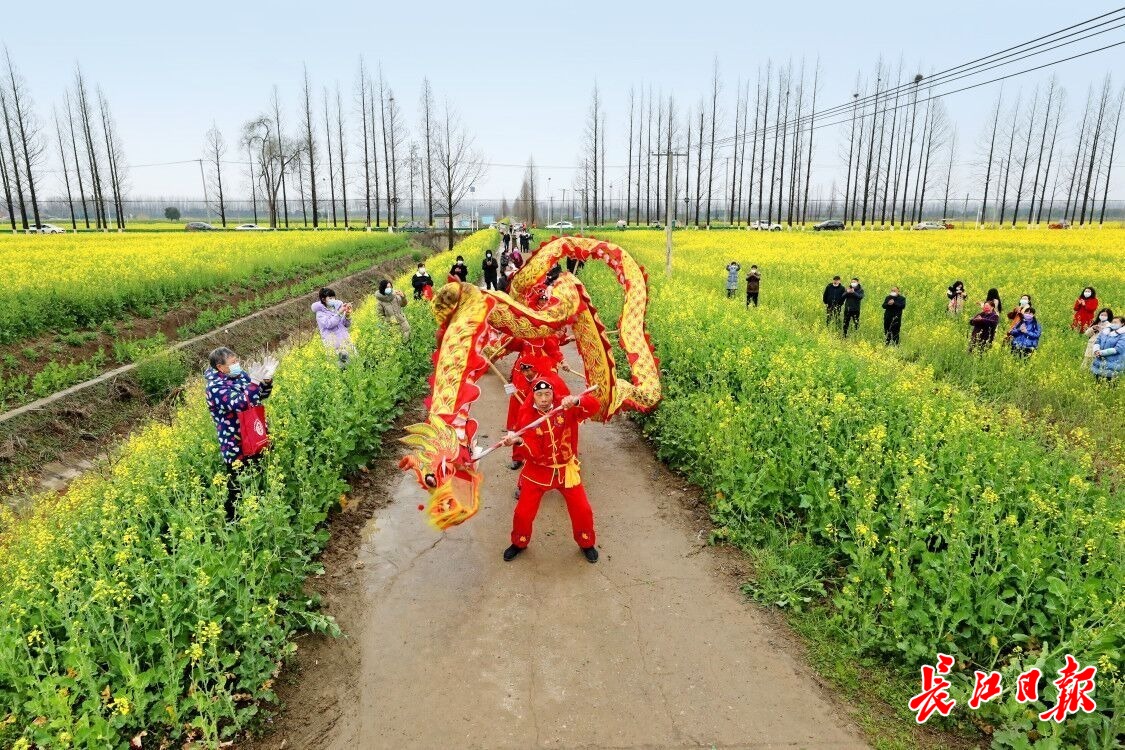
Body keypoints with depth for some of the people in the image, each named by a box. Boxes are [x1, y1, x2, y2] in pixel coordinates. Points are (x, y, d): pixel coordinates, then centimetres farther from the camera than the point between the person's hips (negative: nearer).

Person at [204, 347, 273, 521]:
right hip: (237, 446, -7)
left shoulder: (240, 374, 2)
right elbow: (241, 404, -35)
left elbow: (261, 395, 13)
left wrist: (267, 382, -7)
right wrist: (256, 381, -34)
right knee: (239, 487, 4)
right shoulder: (215, 388, -20)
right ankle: (233, 519, 22)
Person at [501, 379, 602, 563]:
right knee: (523, 513, 5)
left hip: (566, 470, 1)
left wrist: (576, 401, -45)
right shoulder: (528, 417, -14)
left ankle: (586, 544, 35)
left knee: (582, 510, 7)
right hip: (538, 471, -1)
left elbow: (594, 406, -26)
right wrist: (518, 441, -43)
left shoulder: (565, 407, -12)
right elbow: (533, 453, -22)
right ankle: (519, 544, 35)